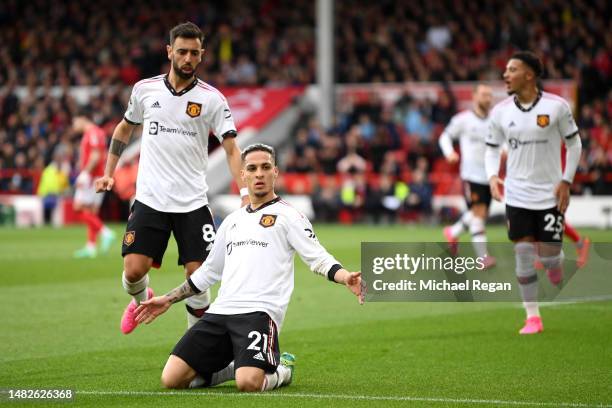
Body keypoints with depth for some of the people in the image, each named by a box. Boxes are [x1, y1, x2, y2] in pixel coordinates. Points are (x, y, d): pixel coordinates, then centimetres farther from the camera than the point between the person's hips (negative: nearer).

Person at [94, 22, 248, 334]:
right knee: (134, 271, -9)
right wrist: (108, 173, 16)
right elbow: (124, 128, 21)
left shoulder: (212, 99, -2)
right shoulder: (145, 89, 4)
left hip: (193, 203, -1)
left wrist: (246, 194, -21)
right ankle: (140, 300, 27)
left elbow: (231, 148, -7)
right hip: (149, 200, 1)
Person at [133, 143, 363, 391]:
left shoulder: (287, 215, 7)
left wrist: (345, 277, -22)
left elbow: (318, 259, -2)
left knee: (249, 383, -31)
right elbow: (209, 271, 35)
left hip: (259, 312, -5)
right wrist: (168, 299, 34)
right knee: (172, 379, -10)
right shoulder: (233, 220, 25)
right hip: (220, 312, 6)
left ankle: (281, 370, 6)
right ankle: (229, 367, 17)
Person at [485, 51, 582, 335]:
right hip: (517, 195, 2)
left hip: (550, 194, -2)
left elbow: (574, 144, 2)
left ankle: (556, 264, 35)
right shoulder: (500, 111, 0)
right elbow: (491, 149, 11)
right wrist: (492, 176, -9)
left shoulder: (556, 106, -8)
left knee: (548, 255, -4)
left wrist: (566, 181, -6)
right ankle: (532, 317, 5)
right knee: (523, 253, -4)